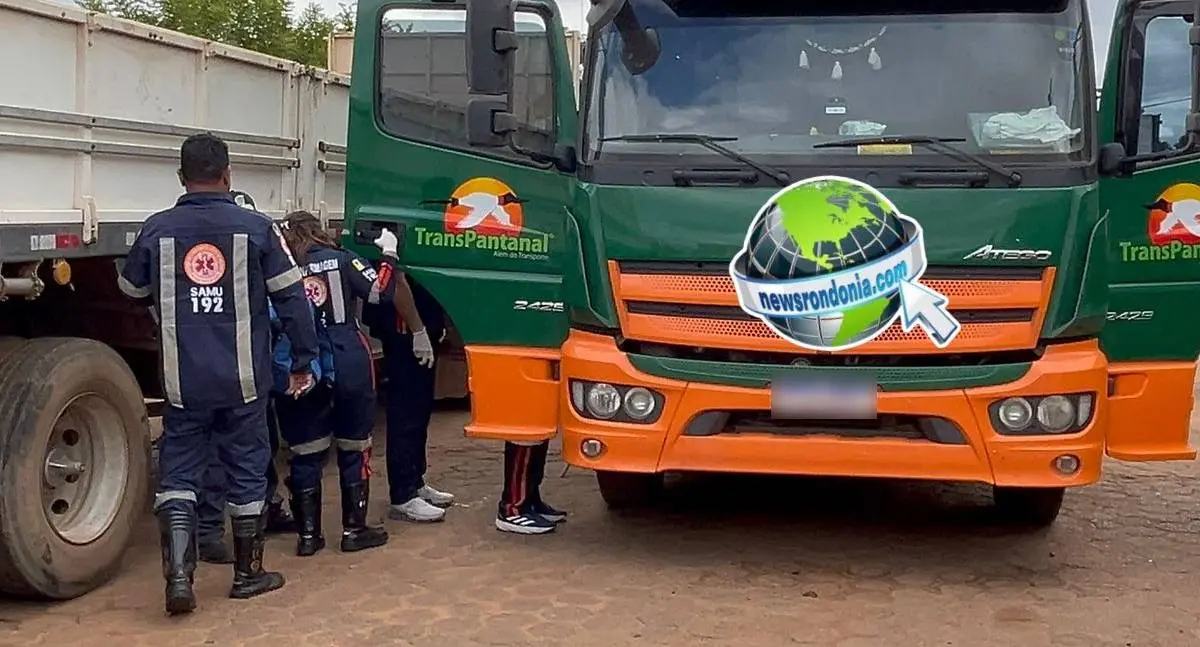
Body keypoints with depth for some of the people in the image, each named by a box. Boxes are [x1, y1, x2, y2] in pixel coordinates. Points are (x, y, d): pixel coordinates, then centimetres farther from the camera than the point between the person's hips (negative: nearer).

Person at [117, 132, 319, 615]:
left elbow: (132, 289, 17)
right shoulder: (256, 228, -5)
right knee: (247, 474, 12)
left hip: (183, 382, 1)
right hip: (243, 380, -1)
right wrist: (304, 360, 6)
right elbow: (292, 298, -4)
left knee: (178, 474, 10)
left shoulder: (157, 230, 0)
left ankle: (178, 576, -4)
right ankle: (247, 575, 24)